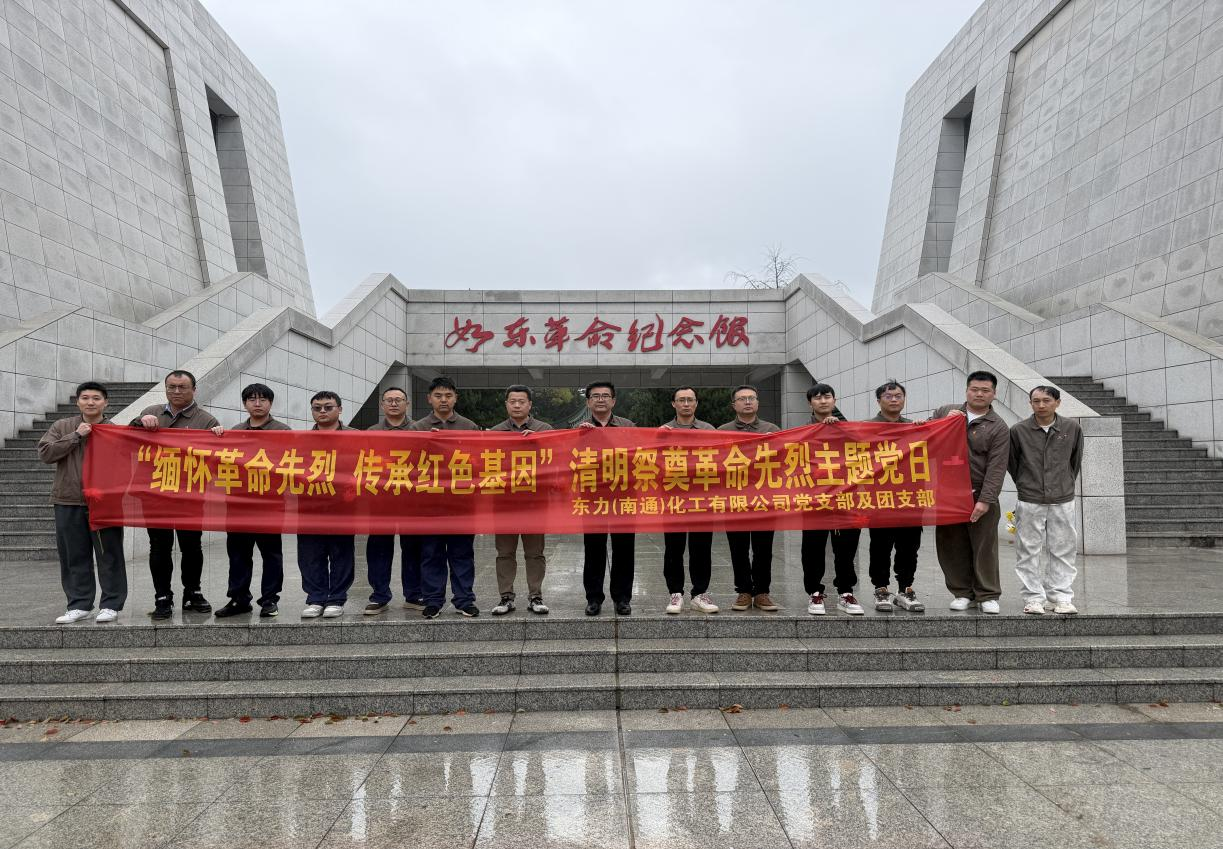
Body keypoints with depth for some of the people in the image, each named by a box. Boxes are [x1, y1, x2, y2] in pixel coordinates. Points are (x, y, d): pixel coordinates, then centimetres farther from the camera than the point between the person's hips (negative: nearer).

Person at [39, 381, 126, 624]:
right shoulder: (62, 427, 10)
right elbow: (45, 453, -4)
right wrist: (76, 435, -8)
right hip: (69, 503, 2)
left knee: (109, 555, 0)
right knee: (74, 556, 7)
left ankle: (111, 604, 8)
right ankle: (79, 605, 17)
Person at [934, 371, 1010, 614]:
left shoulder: (998, 428, 1)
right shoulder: (945, 412, 10)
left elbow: (996, 468, -7)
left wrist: (985, 500, -16)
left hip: (980, 495, -2)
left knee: (984, 546, 1)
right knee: (952, 545, 6)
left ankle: (988, 596, 14)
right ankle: (962, 593, 18)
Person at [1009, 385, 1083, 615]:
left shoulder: (1071, 428, 0)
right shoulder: (1019, 431, -4)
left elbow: (1076, 461, 13)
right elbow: (1013, 464, 8)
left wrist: (1066, 485, 16)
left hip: (1063, 501, 1)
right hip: (1029, 503, -1)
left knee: (1062, 550, 6)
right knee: (1029, 552, 2)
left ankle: (1061, 598, 16)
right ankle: (1034, 598, 10)